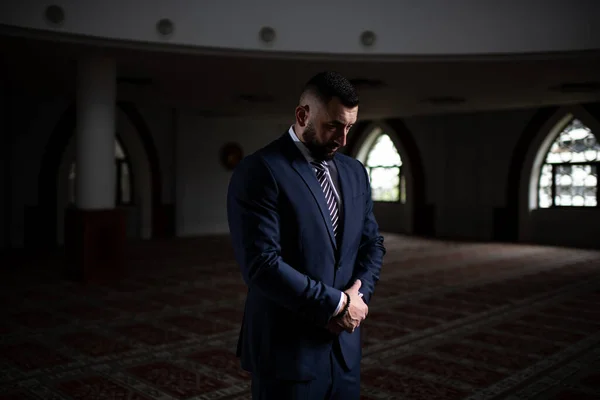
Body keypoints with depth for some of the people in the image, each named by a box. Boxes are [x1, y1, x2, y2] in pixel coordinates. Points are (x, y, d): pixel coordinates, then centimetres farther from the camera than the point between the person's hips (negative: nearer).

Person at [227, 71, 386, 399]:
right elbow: (262, 264, -22)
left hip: (344, 346, 6)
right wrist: (337, 303, -16)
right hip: (287, 350, -6)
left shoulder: (355, 172, 8)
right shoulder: (259, 171, -14)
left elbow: (372, 243, 12)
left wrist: (358, 296, -6)